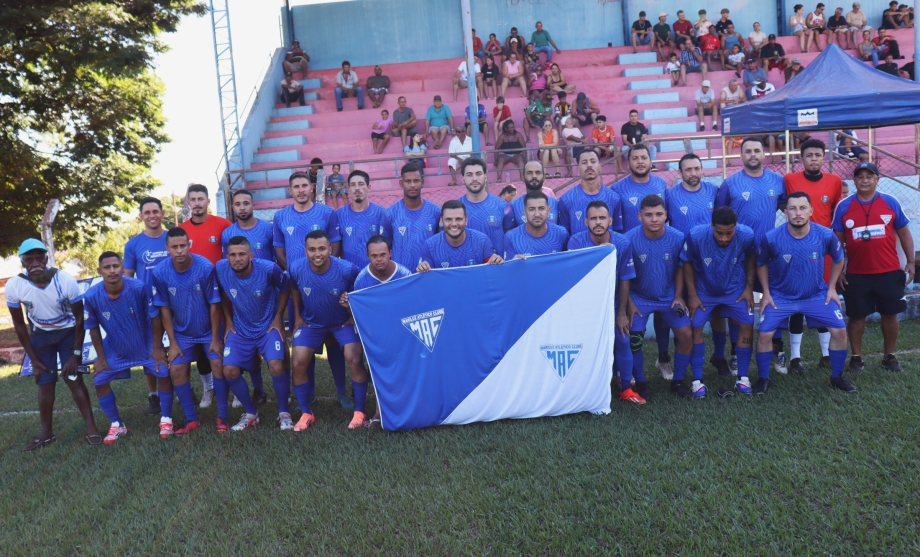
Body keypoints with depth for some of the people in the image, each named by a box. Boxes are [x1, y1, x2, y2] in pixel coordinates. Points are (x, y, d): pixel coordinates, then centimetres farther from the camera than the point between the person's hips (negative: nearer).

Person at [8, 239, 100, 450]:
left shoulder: (66, 281, -28)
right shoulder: (13, 286, -22)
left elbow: (79, 318, -14)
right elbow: (19, 325, -7)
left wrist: (76, 354, -13)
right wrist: (34, 359, -5)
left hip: (68, 333, -2)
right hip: (40, 335, 2)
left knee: (74, 380, -8)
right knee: (45, 384, 3)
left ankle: (91, 427, 1)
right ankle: (46, 433, 19)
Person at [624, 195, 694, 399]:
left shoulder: (677, 238, -13)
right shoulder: (630, 239, -20)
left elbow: (679, 268, 2)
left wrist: (678, 296, -4)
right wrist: (629, 303, -11)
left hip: (669, 297, 2)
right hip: (639, 298, -2)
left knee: (685, 334, -5)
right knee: (633, 340, -11)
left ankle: (677, 381, 14)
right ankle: (640, 384, 11)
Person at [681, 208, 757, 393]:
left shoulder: (747, 236, -26)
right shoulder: (695, 235, -30)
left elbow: (750, 258, -3)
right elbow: (688, 263, -13)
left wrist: (749, 287, -4)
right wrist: (692, 295, -11)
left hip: (735, 289, 1)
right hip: (704, 290, -1)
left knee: (747, 324, -5)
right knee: (695, 327, -9)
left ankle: (742, 377, 10)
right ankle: (697, 379, 3)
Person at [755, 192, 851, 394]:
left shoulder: (825, 235, -16)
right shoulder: (771, 238, -21)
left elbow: (838, 259, 6)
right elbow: (761, 264, 0)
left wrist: (832, 288, 3)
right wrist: (766, 292, -2)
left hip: (817, 295, 2)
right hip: (780, 296, -1)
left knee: (840, 330, -6)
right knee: (764, 335, -13)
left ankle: (837, 377, 17)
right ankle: (763, 378, 9)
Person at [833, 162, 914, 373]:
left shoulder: (890, 202, 1)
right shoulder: (843, 206, -1)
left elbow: (904, 233, 8)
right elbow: (837, 240, 4)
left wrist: (910, 262, 2)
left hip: (889, 272, 1)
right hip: (856, 274, -1)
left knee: (890, 314, 9)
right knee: (856, 316, 6)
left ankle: (889, 356, 23)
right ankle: (856, 357, 18)